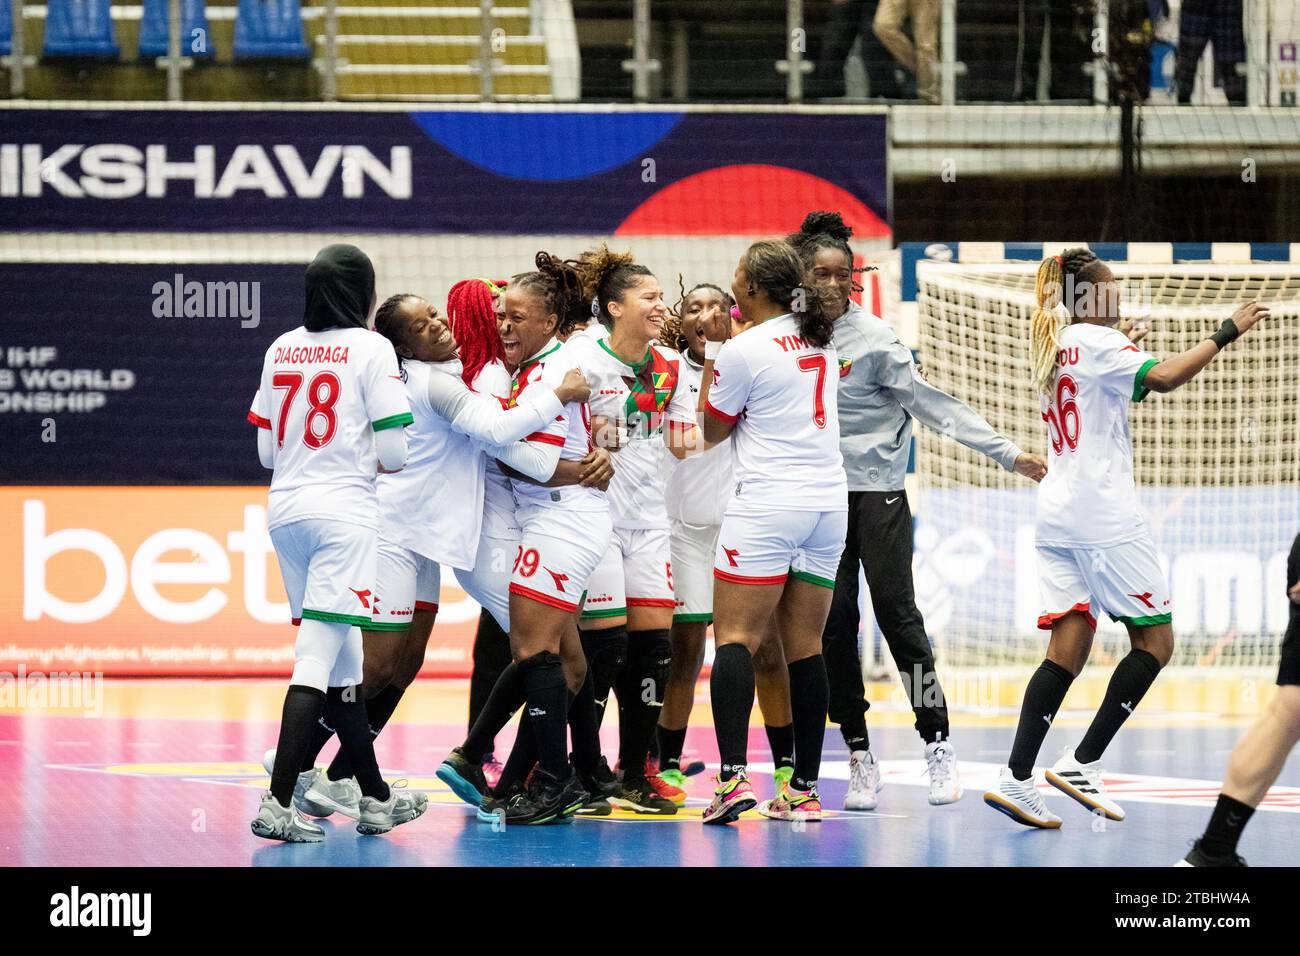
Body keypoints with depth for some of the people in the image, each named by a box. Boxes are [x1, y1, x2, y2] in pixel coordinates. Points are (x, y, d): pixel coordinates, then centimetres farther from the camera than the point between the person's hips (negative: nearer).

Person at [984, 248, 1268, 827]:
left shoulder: (1052, 348, 18)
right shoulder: (1096, 341, -7)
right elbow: (1164, 378, -23)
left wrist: (1123, 350, 36)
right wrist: (1226, 333, -16)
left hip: (1057, 513, 8)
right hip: (1104, 515, -8)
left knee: (1067, 652, 3)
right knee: (1154, 642, 0)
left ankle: (1016, 777, -10)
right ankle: (1083, 763, -8)